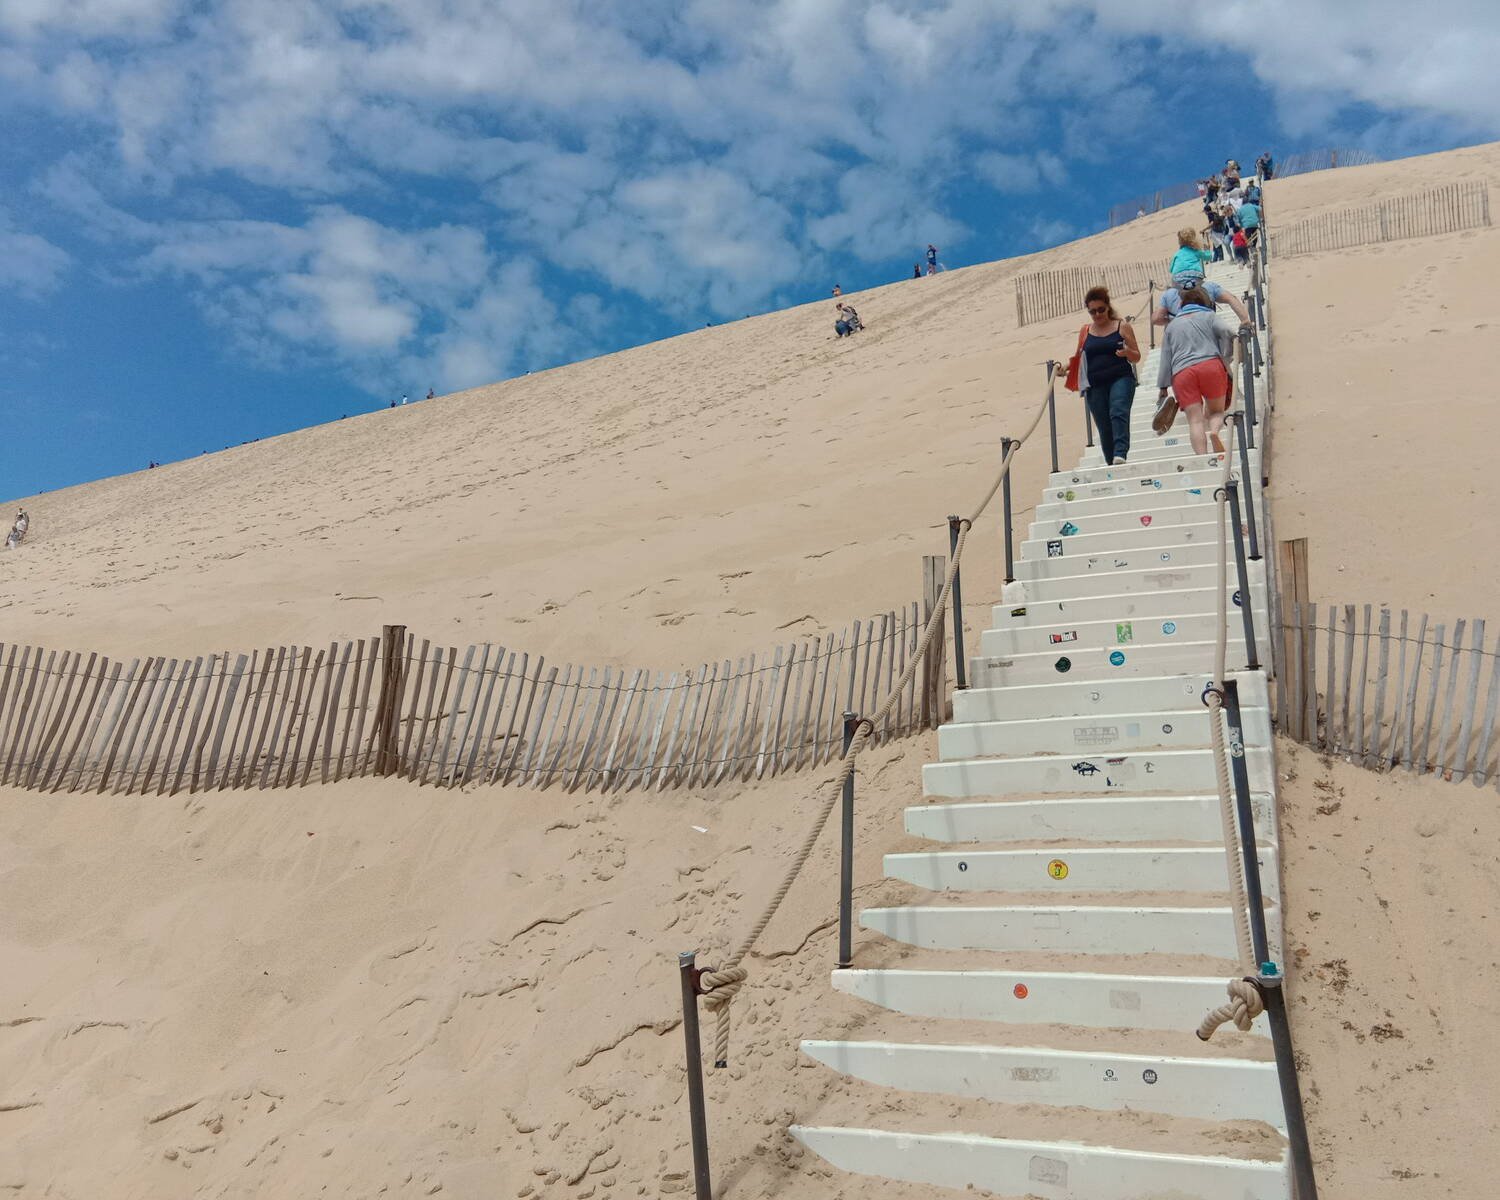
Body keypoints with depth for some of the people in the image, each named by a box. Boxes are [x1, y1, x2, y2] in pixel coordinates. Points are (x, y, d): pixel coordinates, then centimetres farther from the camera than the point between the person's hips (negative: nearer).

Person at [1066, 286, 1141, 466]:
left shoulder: (1122, 327, 5)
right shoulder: (1085, 332, 13)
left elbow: (1137, 357, 6)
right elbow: (1079, 358, 22)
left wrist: (1127, 352, -16)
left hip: (1121, 379, -3)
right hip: (1095, 385, 3)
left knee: (1118, 413, -26)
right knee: (1104, 427, 3)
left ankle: (1120, 454, -39)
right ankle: (1112, 464, 10)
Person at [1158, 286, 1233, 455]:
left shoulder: (1172, 325, 27)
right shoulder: (1207, 316, 19)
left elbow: (1165, 358, 22)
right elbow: (1224, 332, 0)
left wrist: (1163, 387, 22)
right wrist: (1225, 359, 10)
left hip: (1181, 373, 1)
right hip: (1210, 365, -1)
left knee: (1195, 420, -5)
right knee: (1216, 411, 9)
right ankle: (1214, 430, -25)